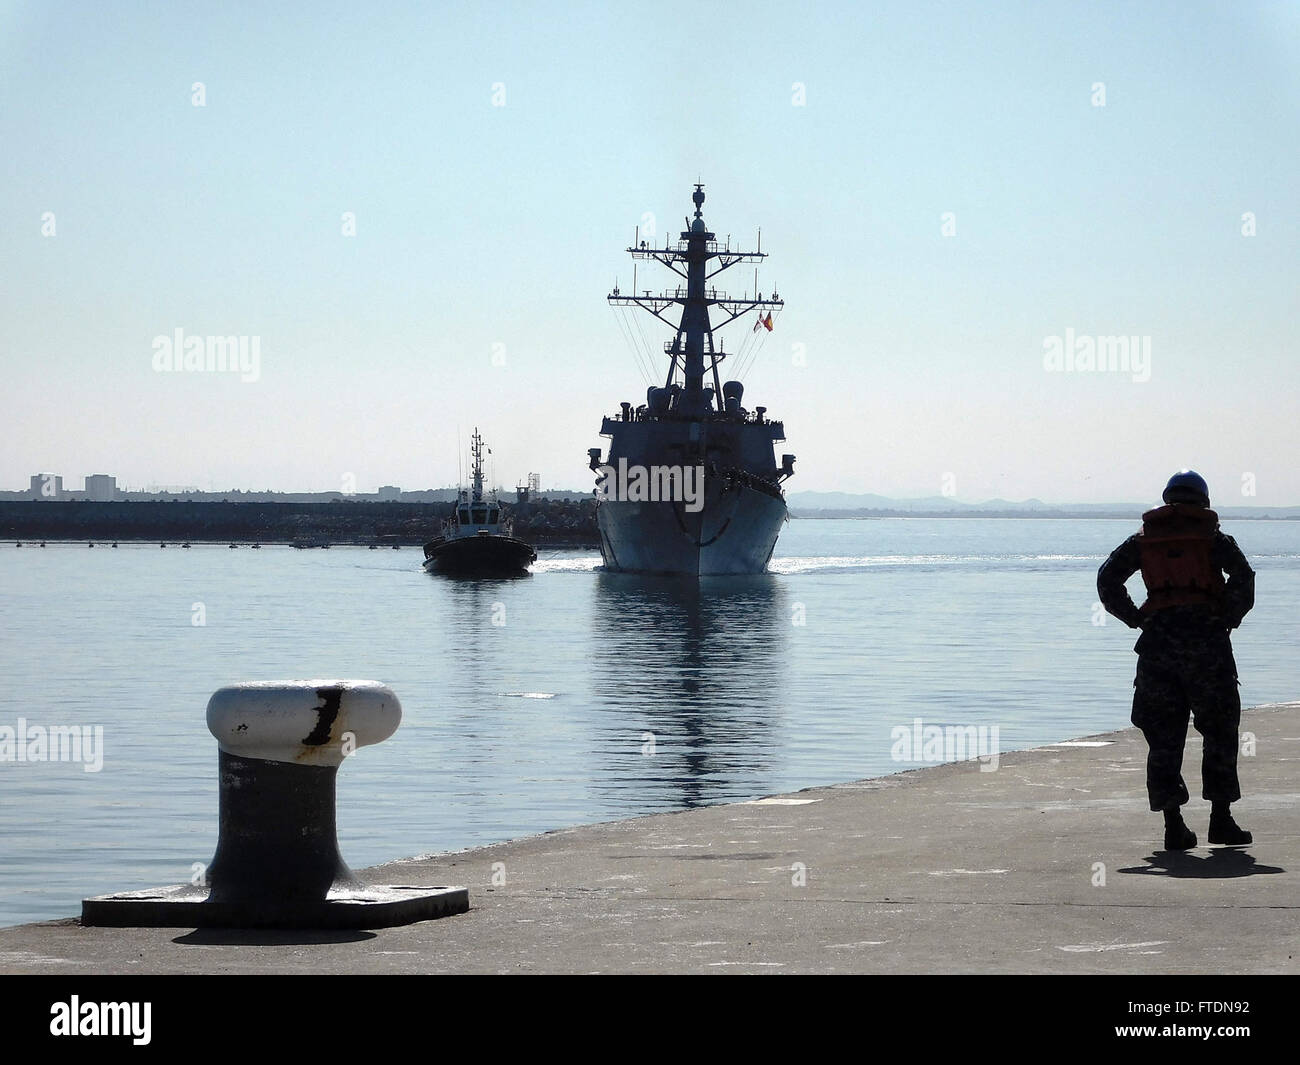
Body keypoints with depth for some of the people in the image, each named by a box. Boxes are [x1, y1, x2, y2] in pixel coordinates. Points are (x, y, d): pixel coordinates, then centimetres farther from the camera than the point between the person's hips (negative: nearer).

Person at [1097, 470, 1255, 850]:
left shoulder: (1143, 540, 12)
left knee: (1164, 736, 5)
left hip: (1158, 640, 2)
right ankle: (1221, 819, 5)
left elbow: (1107, 580, 3)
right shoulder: (1213, 537, 6)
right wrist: (1228, 619, -1)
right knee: (1220, 732, 8)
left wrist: (1136, 619, 7)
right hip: (1206, 639, -2)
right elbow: (1243, 576, -10)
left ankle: (1173, 825, -1)